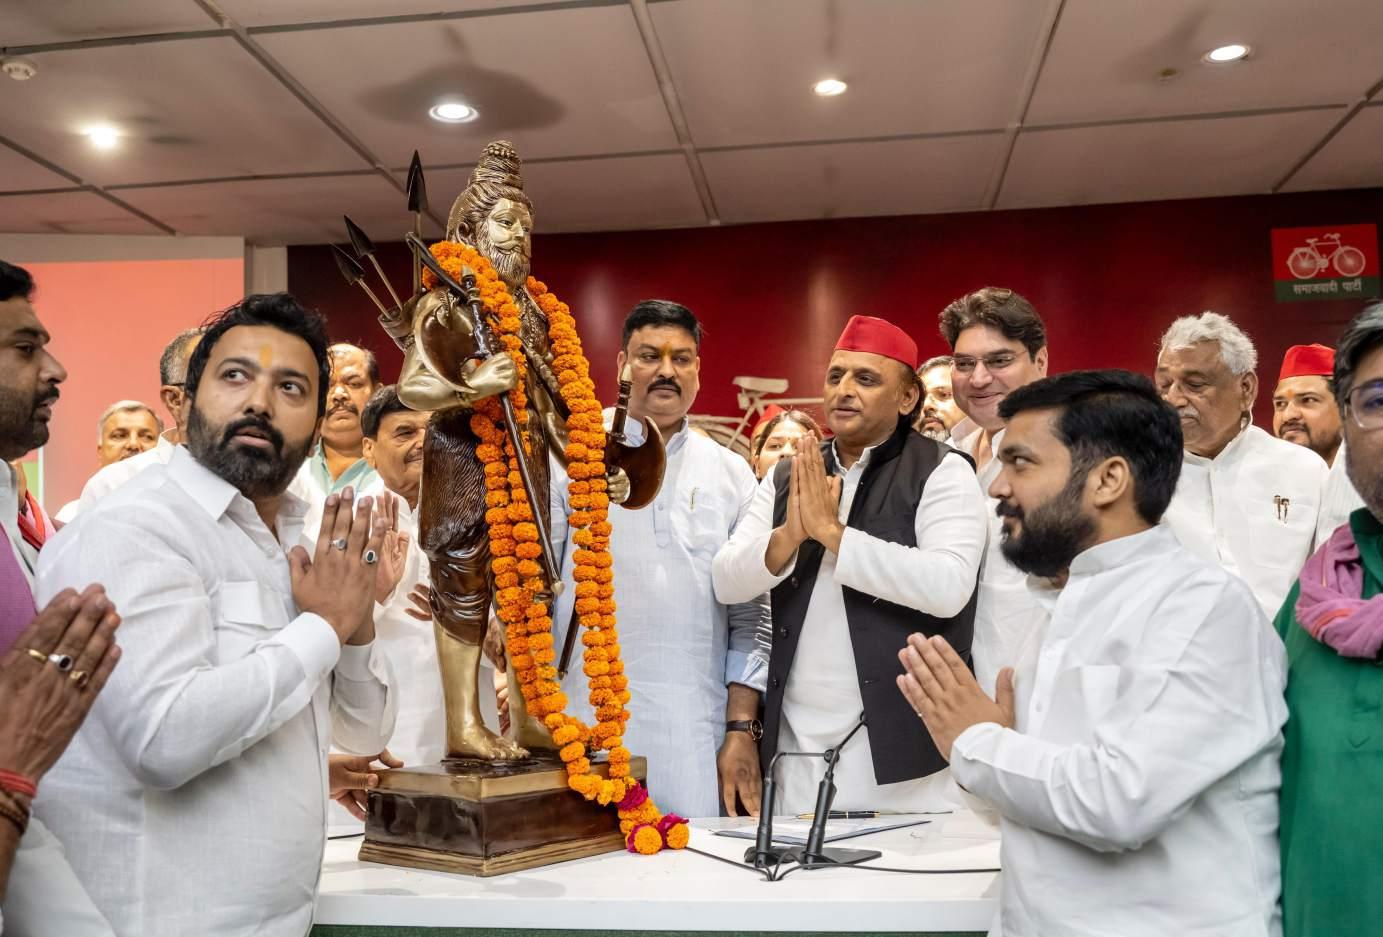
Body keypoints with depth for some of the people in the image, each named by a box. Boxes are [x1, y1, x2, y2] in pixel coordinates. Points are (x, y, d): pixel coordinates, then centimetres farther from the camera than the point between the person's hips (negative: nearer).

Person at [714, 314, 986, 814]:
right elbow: (727, 582, 3)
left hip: (900, 742, -4)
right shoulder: (787, 477, 9)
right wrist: (790, 534, -16)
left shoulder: (941, 471, -5)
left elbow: (948, 587, -20)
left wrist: (830, 530, -19)